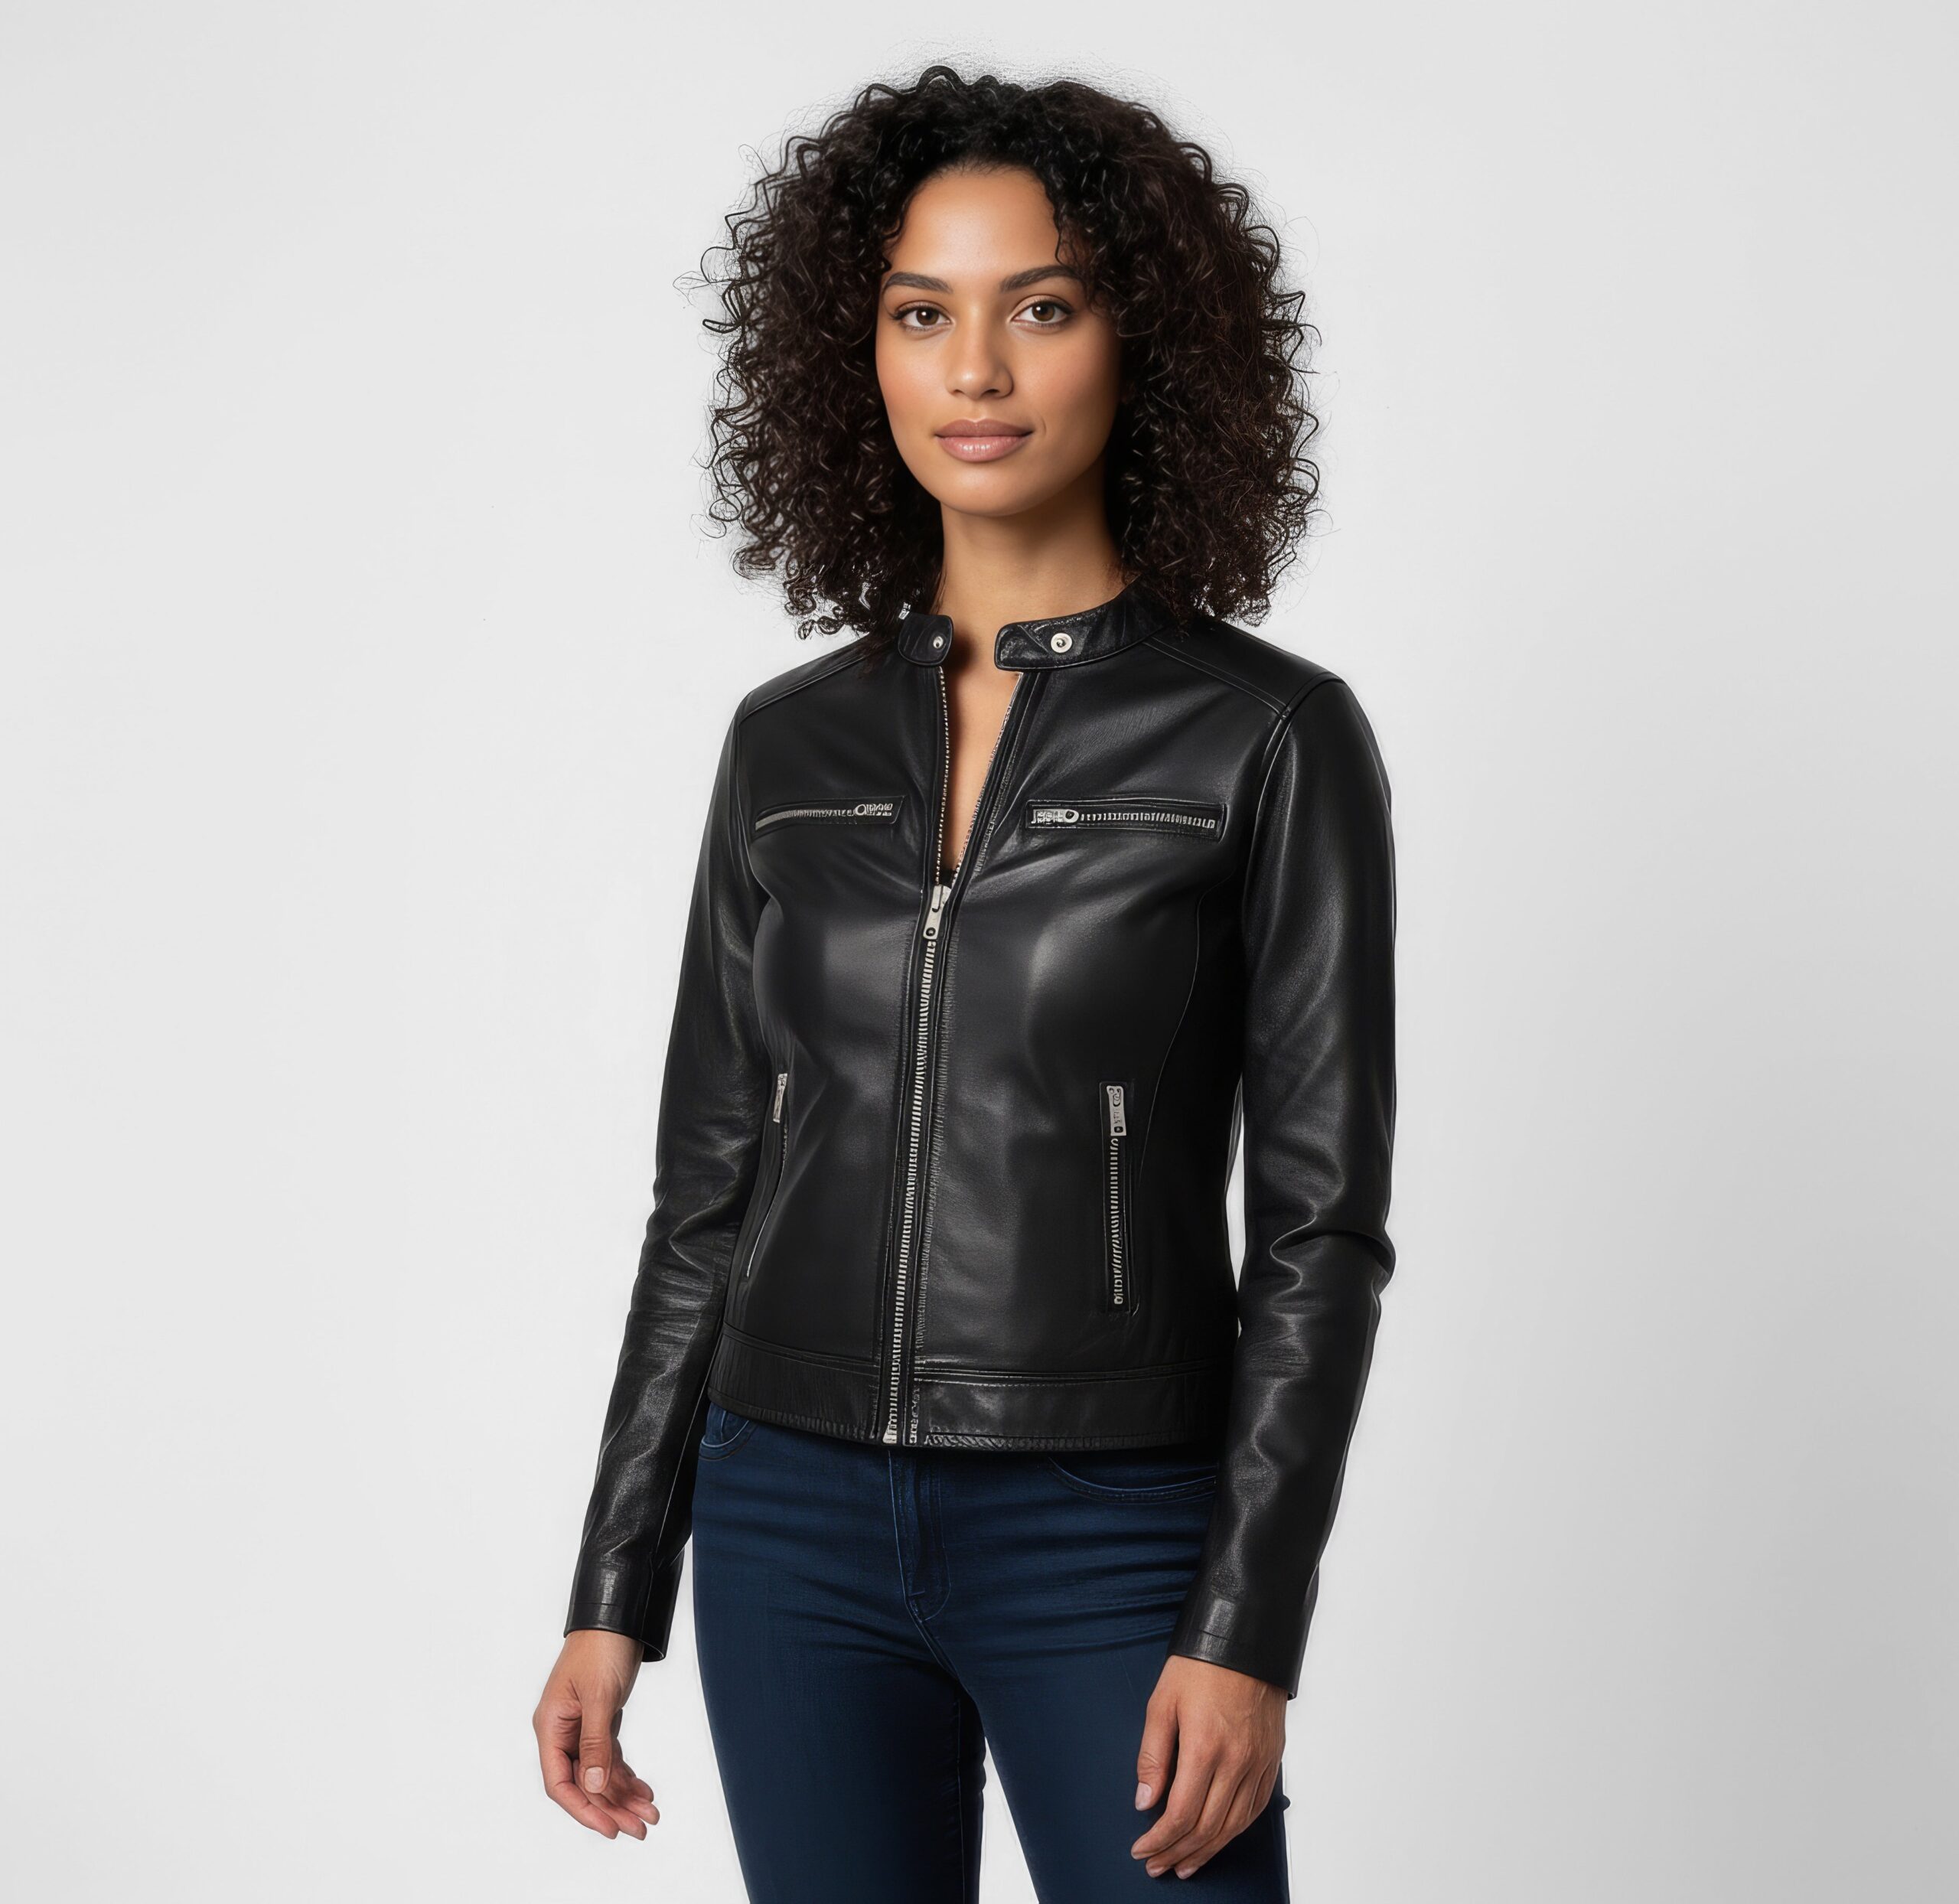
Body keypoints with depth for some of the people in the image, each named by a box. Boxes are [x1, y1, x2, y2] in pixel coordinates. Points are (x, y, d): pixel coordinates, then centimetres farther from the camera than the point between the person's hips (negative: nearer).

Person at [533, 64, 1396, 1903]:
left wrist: (1247, 1630, -13)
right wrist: (612, 1596, 8)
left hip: (1112, 1544, -3)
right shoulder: (789, 746, 6)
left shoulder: (1269, 736, -5)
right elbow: (710, 1194, 10)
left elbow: (1319, 1218, -6)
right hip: (794, 1531, 4)